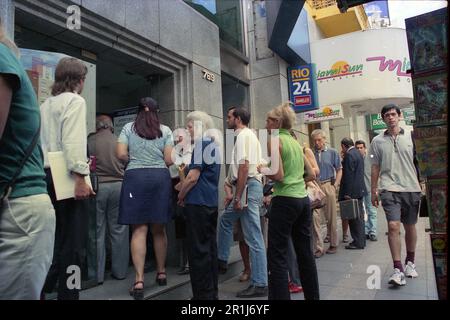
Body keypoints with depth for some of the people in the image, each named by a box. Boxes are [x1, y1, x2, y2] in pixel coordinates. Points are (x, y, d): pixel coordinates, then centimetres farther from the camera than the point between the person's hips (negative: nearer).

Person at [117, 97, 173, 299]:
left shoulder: (128, 128, 7)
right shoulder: (165, 130, 8)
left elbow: (121, 154, -2)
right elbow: (169, 160, 2)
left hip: (135, 177, -1)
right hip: (160, 177, 1)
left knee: (139, 230, -1)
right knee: (159, 229, 12)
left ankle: (139, 281, -3)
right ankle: (161, 273, 24)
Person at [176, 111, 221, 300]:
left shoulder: (201, 145, -12)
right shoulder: (214, 145, 15)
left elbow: (193, 178, -17)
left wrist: (180, 197, -2)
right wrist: (183, 186, 20)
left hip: (198, 203, -9)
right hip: (212, 202, 9)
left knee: (198, 251, -2)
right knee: (210, 247, 13)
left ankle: (203, 294, 6)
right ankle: (212, 292, 23)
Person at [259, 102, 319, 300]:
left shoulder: (275, 141, -8)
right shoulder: (296, 142, 14)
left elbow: (278, 175, -16)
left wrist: (262, 170, 2)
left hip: (285, 201, -8)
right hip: (303, 199, 8)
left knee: (277, 256, -1)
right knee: (305, 253, 16)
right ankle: (312, 296, 28)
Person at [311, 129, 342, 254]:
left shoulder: (332, 152, 5)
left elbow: (339, 170, 7)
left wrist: (335, 185, -2)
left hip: (328, 186, 0)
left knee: (331, 217, 7)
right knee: (314, 216, -7)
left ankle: (333, 243, 22)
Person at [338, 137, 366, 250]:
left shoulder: (349, 155, -16)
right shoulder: (358, 153, 14)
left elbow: (348, 176, -20)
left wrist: (347, 193, -18)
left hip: (353, 191, -10)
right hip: (360, 190, 10)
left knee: (354, 218, -3)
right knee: (359, 216, 16)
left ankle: (358, 242, 3)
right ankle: (361, 240, 25)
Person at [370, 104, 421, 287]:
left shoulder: (411, 137, 6)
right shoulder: (377, 141, 6)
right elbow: (375, 167, 10)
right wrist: (374, 190, 9)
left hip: (411, 188, 2)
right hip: (389, 189, -1)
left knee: (410, 227, 12)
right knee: (393, 226, -13)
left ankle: (410, 262, 32)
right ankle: (398, 269, -6)